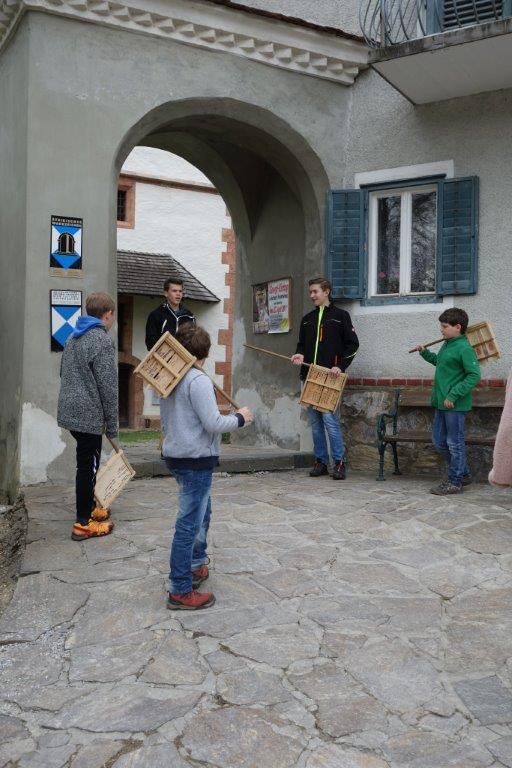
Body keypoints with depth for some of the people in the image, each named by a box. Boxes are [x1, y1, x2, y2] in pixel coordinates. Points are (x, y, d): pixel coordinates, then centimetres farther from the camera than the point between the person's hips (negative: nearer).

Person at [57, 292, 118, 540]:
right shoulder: (102, 341, -16)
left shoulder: (74, 336, 12)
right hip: (89, 414, -9)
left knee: (86, 463, 20)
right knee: (88, 466, 0)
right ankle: (83, 524, 8)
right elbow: (108, 387, -17)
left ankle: (89, 508, 33)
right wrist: (112, 424, -10)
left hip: (70, 411, 9)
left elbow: (65, 373, 20)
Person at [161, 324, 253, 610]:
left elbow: (165, 419, 19)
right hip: (196, 460, -9)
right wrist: (240, 418, -6)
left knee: (202, 511, 25)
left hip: (175, 455, 9)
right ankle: (181, 592, 2)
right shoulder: (199, 380, -18)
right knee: (189, 523, -4)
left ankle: (197, 564, 38)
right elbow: (213, 423, -21)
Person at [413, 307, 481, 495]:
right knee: (439, 441, 16)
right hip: (441, 403, 10)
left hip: (455, 405, -10)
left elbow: (474, 375, -20)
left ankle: (455, 482, 13)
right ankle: (463, 474, 30)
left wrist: (453, 395, -23)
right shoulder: (446, 346, 11)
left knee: (455, 443, 2)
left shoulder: (464, 349, -16)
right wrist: (425, 353, 18)